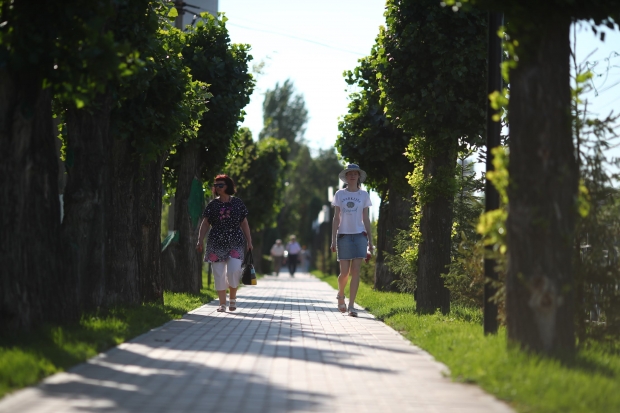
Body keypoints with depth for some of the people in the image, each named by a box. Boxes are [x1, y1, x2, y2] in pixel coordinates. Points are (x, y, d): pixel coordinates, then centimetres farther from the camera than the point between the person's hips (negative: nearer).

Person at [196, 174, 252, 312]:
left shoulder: (237, 203, 6)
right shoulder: (212, 205, 7)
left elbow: (244, 223, 9)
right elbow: (205, 223, 4)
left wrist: (249, 241, 5)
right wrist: (200, 240, -7)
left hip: (235, 243, -1)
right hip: (216, 243, 1)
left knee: (233, 271, -14)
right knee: (219, 274, 0)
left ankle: (233, 298, 9)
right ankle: (222, 303, 9)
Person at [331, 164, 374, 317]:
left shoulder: (364, 195, 8)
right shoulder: (340, 194, 6)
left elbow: (366, 219, 9)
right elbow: (336, 218, 5)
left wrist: (370, 239, 4)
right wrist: (333, 239, -1)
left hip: (359, 235, 1)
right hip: (343, 235, -1)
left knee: (355, 271, -8)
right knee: (345, 272, -4)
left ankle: (351, 306, -6)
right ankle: (340, 295, 26)